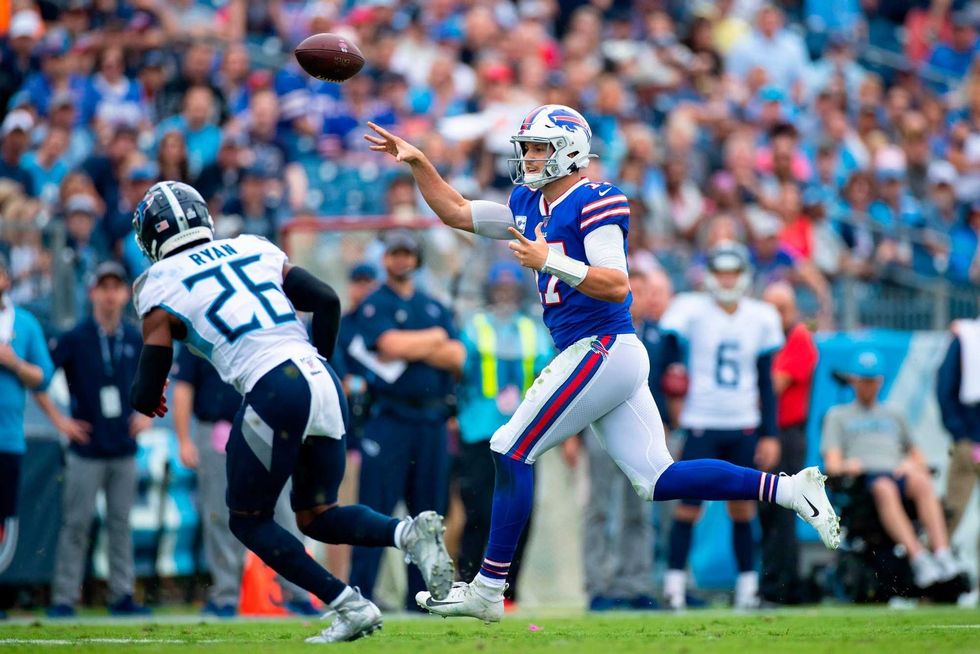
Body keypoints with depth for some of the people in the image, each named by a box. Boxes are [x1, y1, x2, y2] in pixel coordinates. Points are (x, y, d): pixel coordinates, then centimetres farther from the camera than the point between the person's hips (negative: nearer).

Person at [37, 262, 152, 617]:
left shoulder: (136, 339, 6)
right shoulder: (74, 338, -6)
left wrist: (146, 413, 10)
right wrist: (58, 420, -7)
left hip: (124, 450, 4)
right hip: (86, 450, -4)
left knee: (121, 523, 7)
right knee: (76, 524, -3)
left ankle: (122, 595, 11)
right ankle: (63, 598, 0)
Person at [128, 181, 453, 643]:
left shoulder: (160, 287, 7)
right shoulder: (253, 250, 22)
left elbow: (147, 397, 5)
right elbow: (327, 301, 15)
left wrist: (144, 396, 29)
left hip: (275, 393, -6)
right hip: (322, 381, 6)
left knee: (248, 520, 12)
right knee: (316, 514, 19)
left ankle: (350, 608, -1)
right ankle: (410, 532, -9)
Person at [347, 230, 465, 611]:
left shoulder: (435, 309, 18)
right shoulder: (374, 306, 3)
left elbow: (456, 356, 4)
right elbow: (392, 344, -15)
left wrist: (411, 348, -8)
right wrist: (434, 338, 1)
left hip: (432, 421, 5)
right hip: (390, 418, -5)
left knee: (428, 512, 6)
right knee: (375, 510, -9)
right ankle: (358, 596, -9)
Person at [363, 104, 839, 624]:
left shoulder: (594, 203, -9)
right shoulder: (528, 205, 18)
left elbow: (617, 285, -18)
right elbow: (455, 212, 26)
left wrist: (550, 261, -25)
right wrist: (418, 163, 16)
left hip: (601, 350, -9)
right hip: (612, 359, 9)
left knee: (511, 451, -6)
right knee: (657, 480, 4)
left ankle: (488, 590, -2)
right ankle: (789, 490, 1)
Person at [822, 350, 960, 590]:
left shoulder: (892, 415, 36)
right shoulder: (837, 415, 25)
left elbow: (918, 457, 31)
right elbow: (832, 464, 12)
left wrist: (913, 465, 6)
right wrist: (846, 466, -12)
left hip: (897, 473, 3)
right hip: (862, 479, -3)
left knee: (921, 482, -35)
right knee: (885, 489, -40)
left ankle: (942, 554, -52)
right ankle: (918, 558, -56)